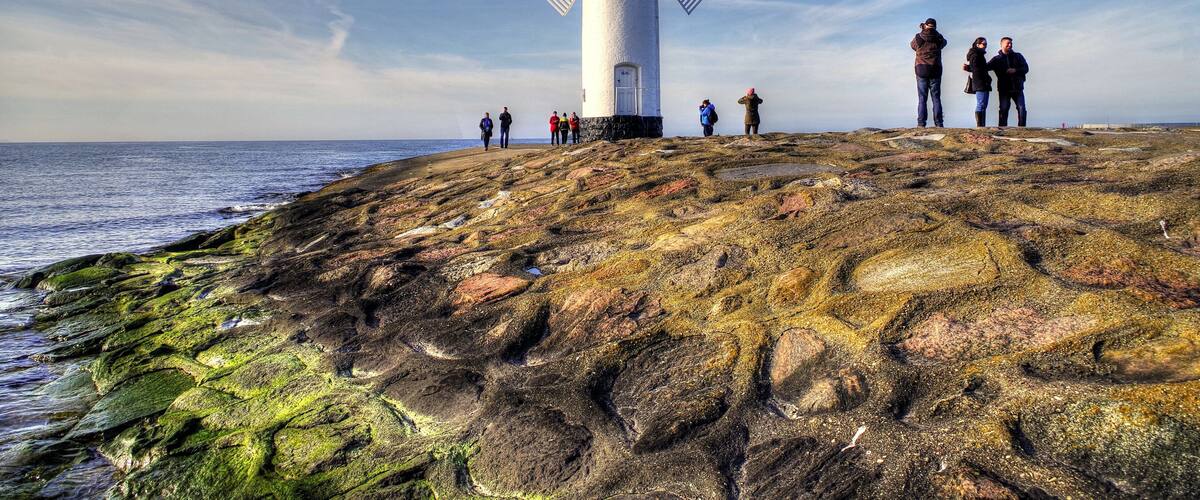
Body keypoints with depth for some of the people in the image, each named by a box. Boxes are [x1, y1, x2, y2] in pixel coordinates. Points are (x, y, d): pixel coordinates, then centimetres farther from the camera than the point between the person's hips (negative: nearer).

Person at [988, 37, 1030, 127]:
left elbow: (1026, 68, 5)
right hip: (1004, 89, -2)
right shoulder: (997, 59, 6)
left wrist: (1015, 71, -14)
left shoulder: (1018, 56, 11)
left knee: (1022, 109, -4)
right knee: (1003, 110, -5)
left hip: (1018, 88, 2)